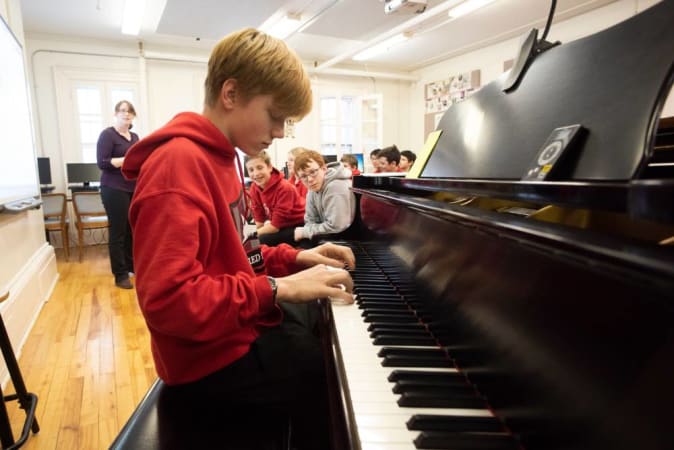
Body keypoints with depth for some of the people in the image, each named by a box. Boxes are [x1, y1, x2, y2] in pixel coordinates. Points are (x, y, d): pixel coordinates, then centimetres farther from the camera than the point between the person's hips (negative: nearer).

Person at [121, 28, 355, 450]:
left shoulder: (219, 156, 9)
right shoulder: (178, 165, -24)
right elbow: (166, 300, -29)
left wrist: (294, 258, 2)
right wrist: (278, 287, -27)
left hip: (236, 323, 10)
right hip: (215, 359, -10)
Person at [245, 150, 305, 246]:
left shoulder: (284, 188, -27)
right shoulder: (254, 189, -6)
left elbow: (276, 225, -24)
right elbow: (259, 219, 1)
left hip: (300, 226, -7)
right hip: (283, 226, 7)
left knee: (266, 240, -27)